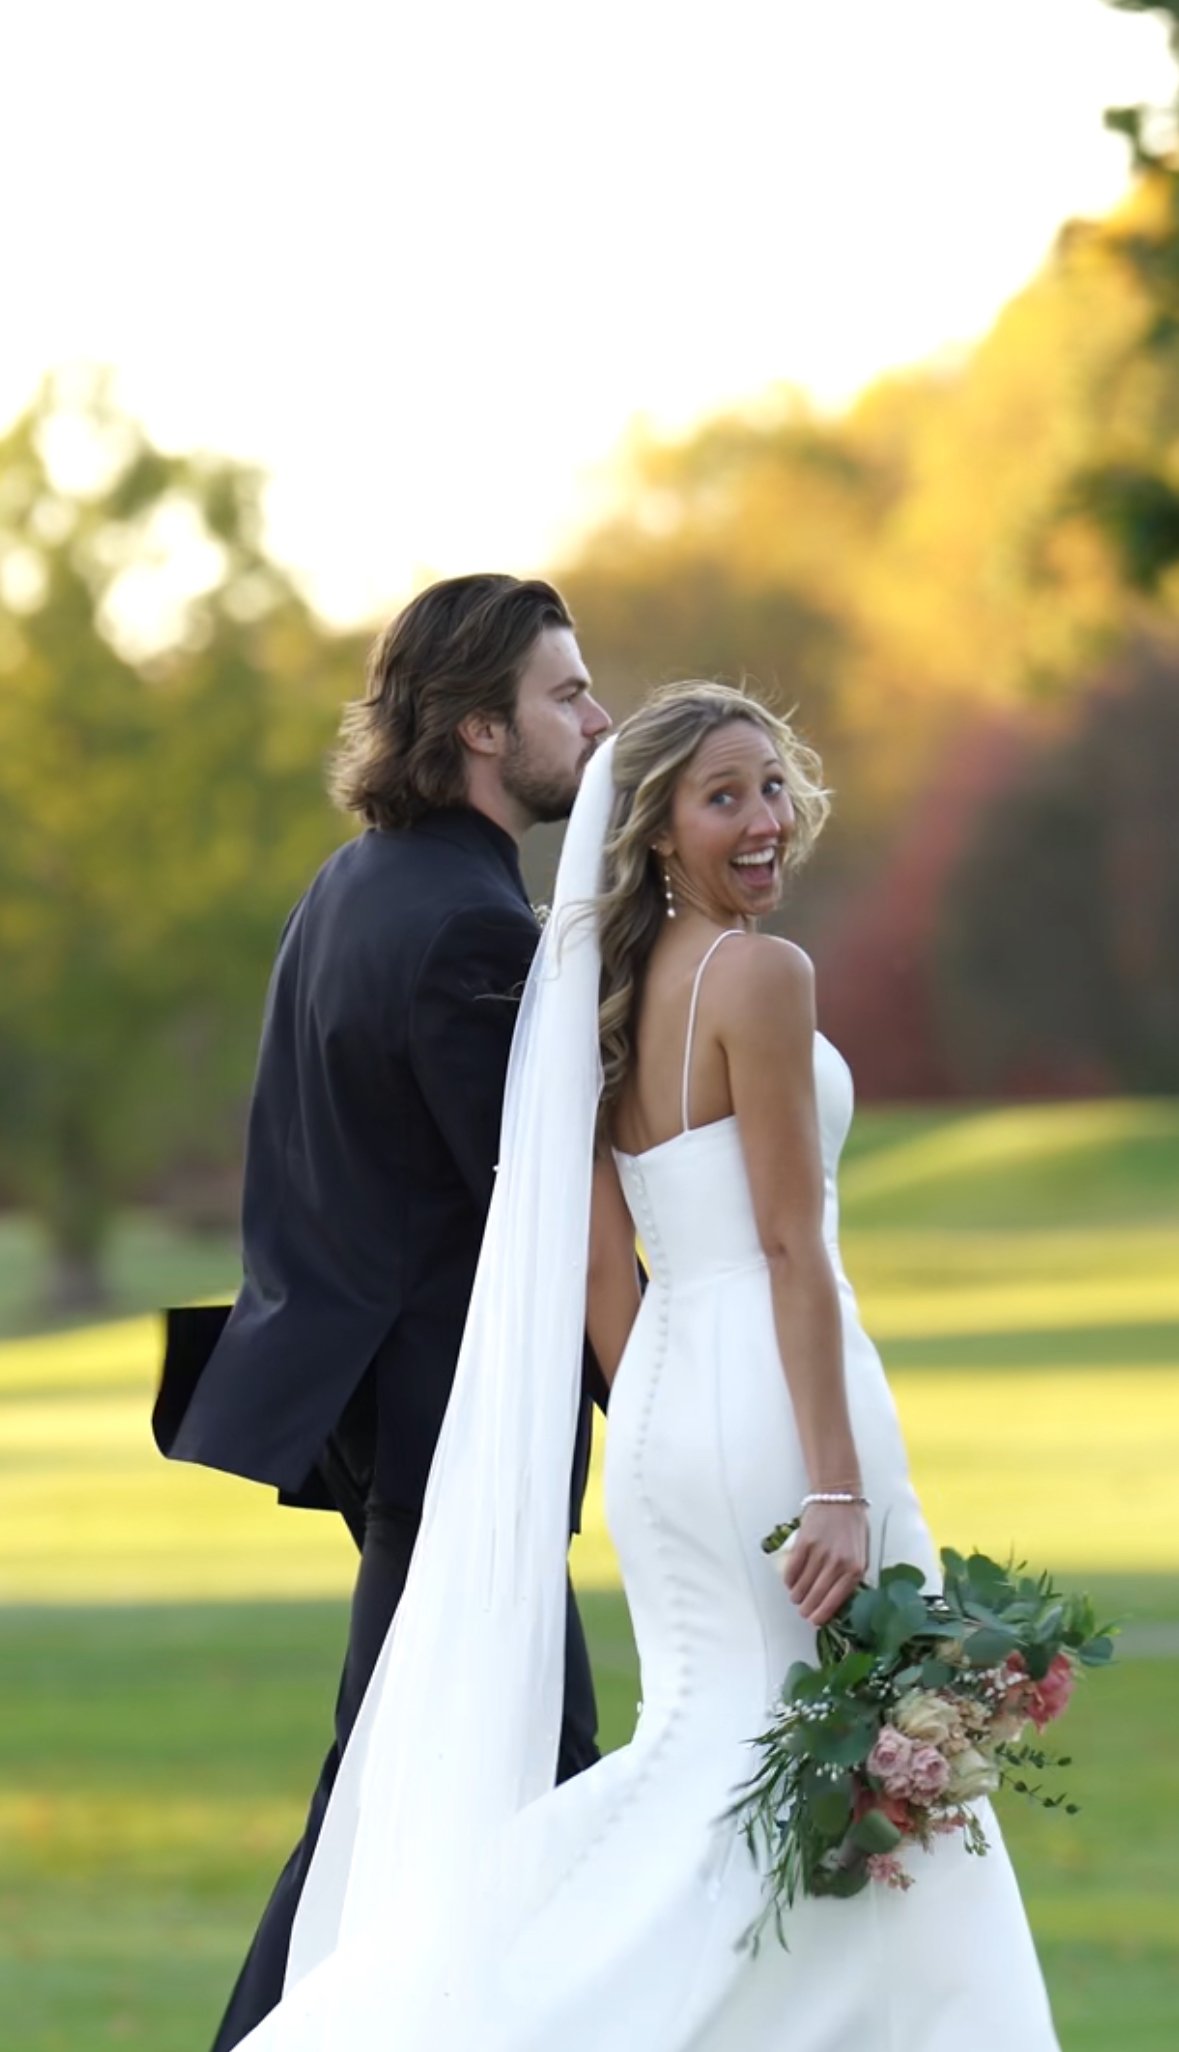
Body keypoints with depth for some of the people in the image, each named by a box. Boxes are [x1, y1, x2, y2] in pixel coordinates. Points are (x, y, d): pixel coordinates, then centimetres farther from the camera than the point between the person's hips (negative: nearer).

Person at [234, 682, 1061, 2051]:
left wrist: (660, 1420, 15)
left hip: (663, 1410, 8)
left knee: (712, 1731, 12)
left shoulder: (612, 993, 13)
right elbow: (789, 1246, -15)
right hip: (771, 1396, -8)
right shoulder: (760, 975, -11)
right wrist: (838, 1487, -17)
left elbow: (596, 1264, 11)